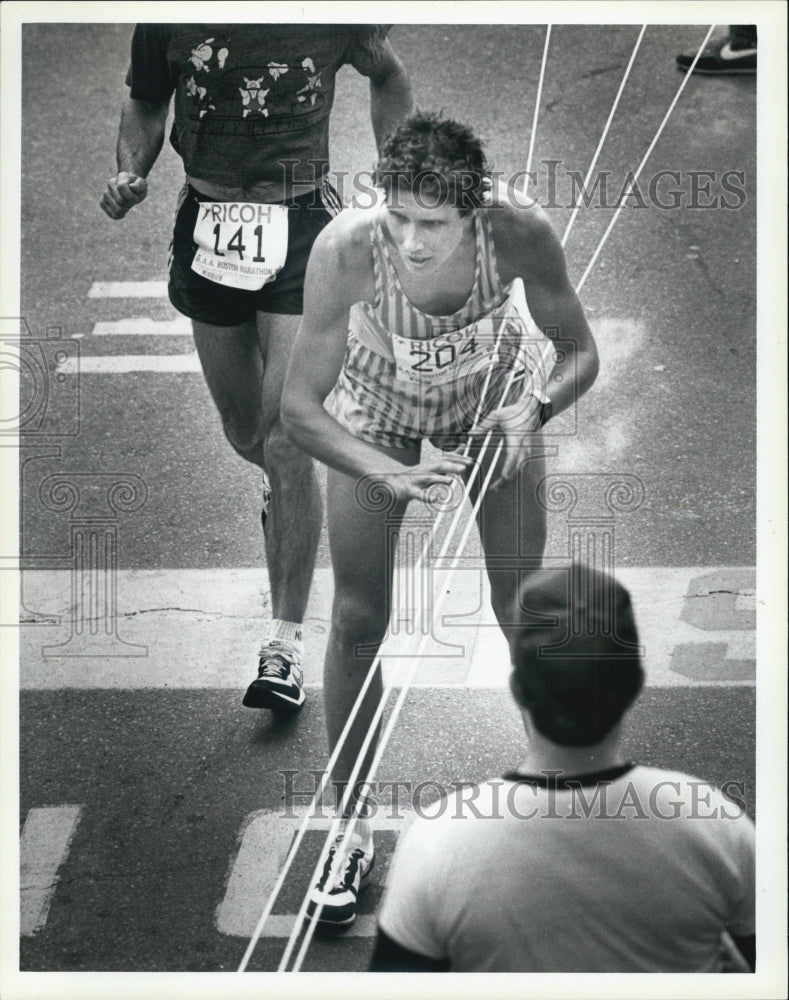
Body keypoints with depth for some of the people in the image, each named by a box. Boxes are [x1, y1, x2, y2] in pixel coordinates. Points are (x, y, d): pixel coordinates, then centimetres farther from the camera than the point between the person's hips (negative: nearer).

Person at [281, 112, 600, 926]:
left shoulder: (519, 232, -36)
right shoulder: (346, 249, -38)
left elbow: (580, 354, -20)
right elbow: (300, 407, -33)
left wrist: (532, 410, -42)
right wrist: (391, 474, -48)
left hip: (493, 393, 1)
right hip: (376, 402, 0)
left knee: (523, 610, 3)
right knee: (357, 618, 0)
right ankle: (352, 830, 15)